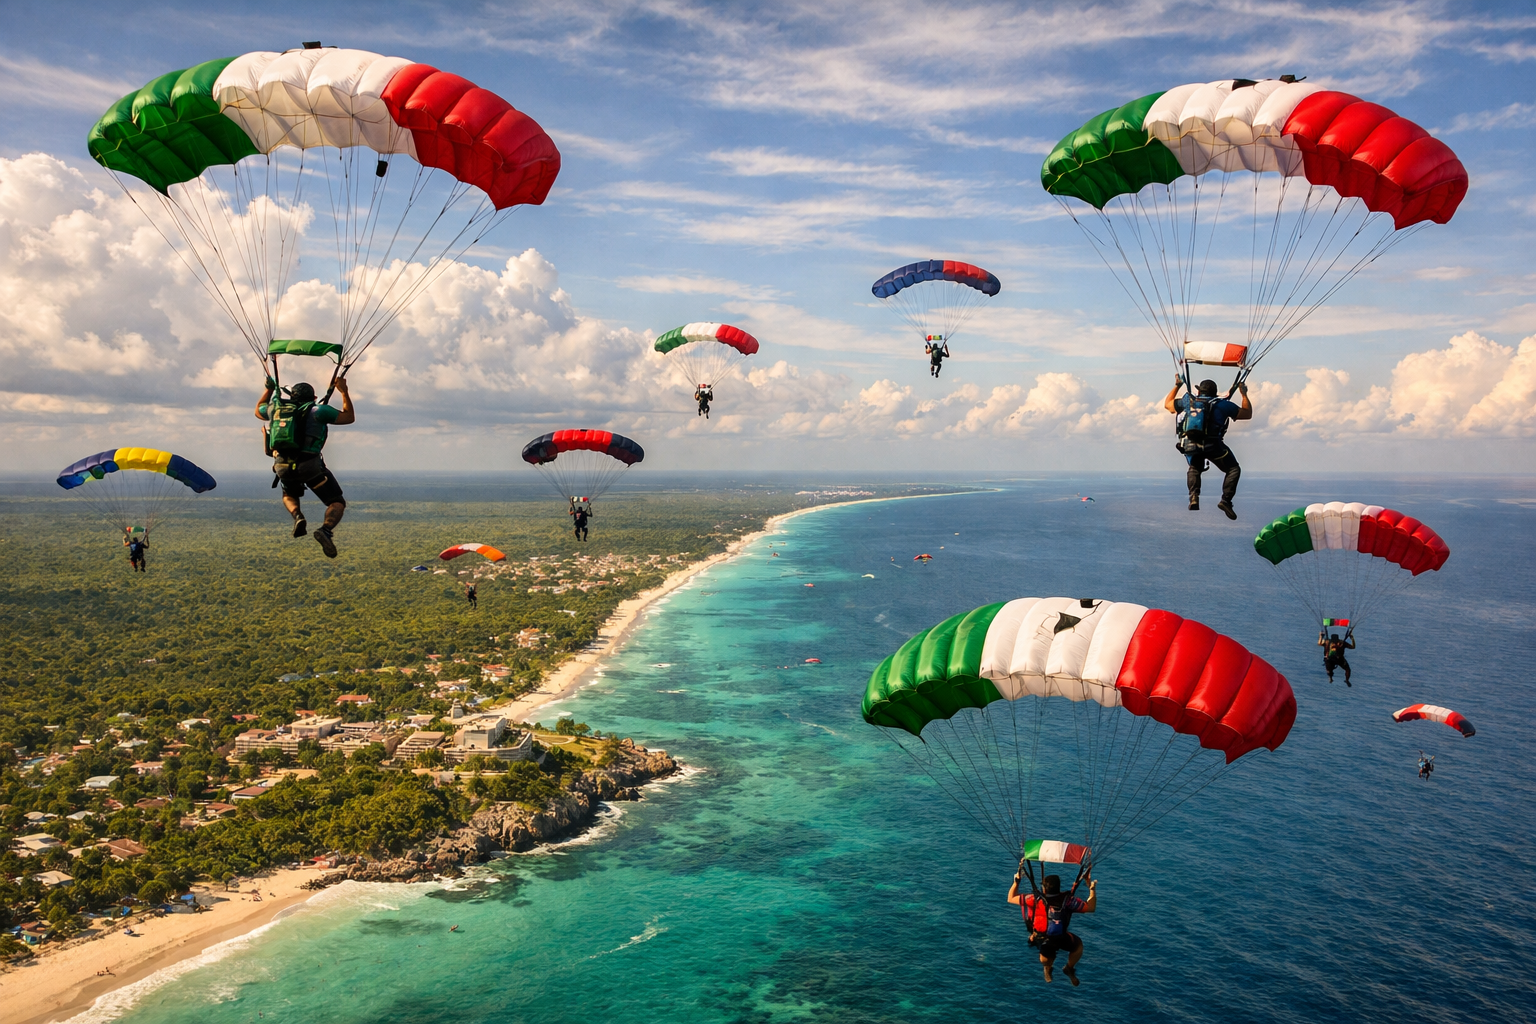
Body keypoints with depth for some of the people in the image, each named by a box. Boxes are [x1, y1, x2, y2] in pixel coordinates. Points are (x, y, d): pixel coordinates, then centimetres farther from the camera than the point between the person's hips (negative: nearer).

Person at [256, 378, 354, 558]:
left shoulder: (276, 409, 16)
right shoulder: (318, 411, 2)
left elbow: (258, 411, 39)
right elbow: (349, 417, 5)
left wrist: (269, 389, 48)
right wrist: (344, 391, 12)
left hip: (283, 467, 4)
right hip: (310, 466, -4)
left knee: (289, 495, 35)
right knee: (337, 502, 7)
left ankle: (298, 517, 0)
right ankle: (326, 530, -25)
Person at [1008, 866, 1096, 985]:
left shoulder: (1036, 899, -15)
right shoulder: (1067, 900, -16)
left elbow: (1011, 898, -3)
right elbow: (1091, 907, -3)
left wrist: (1016, 881, 8)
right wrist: (1092, 888, 7)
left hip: (1039, 941, 2)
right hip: (1061, 940, -2)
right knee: (1078, 944, 31)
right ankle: (1069, 969, 34)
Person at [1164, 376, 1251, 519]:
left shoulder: (1188, 401, 17)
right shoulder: (1223, 404, 11)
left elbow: (1167, 404, 35)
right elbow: (1248, 414, 21)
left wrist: (1177, 386, 45)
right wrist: (1244, 394, 32)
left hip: (1189, 445, 3)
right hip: (1213, 445, -3)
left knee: (1194, 469, 31)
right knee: (1233, 469, 16)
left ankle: (1194, 498, 7)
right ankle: (1226, 500, -1)